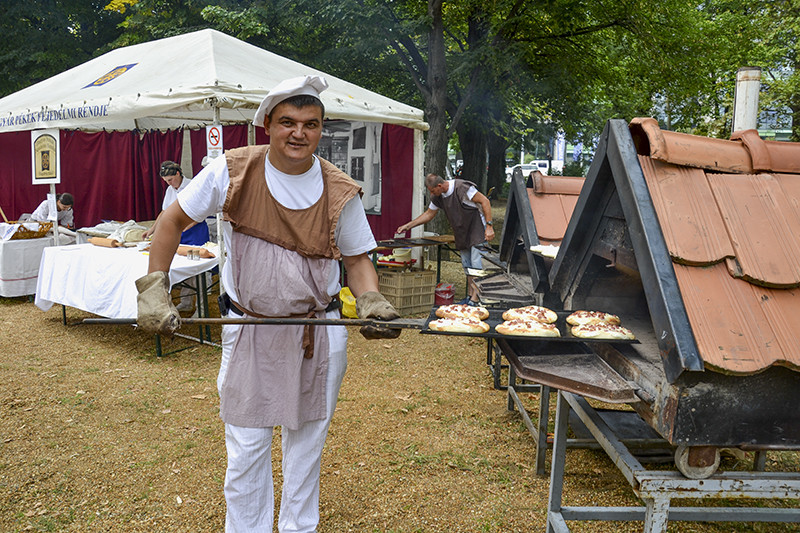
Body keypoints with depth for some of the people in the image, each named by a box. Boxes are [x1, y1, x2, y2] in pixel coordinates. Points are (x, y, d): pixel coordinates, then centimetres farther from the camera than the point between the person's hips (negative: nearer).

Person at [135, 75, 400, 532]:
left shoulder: (340, 193, -9)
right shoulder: (232, 172, -10)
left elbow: (358, 258, 2)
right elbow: (173, 221, 0)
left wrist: (371, 302, -18)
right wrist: (153, 288, -8)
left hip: (319, 333, 1)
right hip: (248, 330, -1)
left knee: (307, 441, 16)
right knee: (246, 448, 7)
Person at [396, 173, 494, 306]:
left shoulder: (462, 188, -23)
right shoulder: (438, 196, 1)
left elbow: (485, 201, -19)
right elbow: (429, 214, 16)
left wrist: (489, 226, -21)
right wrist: (408, 226, 12)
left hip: (477, 228, -8)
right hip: (462, 232, 8)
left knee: (476, 263, -12)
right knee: (466, 265, 10)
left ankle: (475, 299, -11)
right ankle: (469, 296, 18)